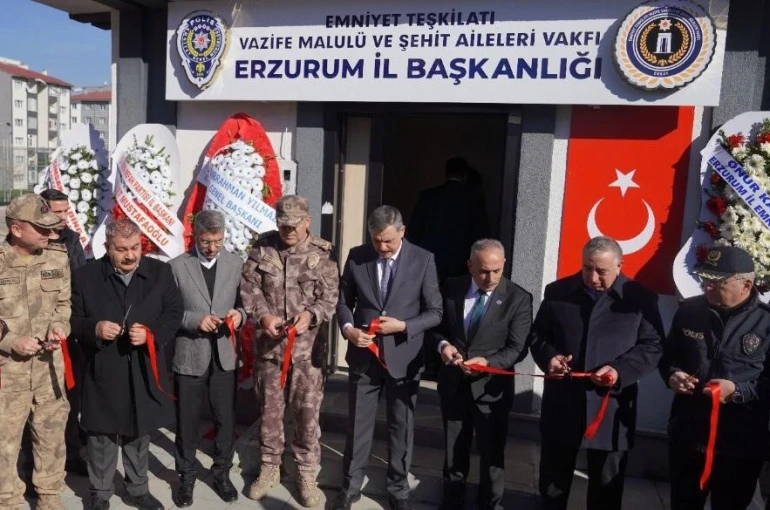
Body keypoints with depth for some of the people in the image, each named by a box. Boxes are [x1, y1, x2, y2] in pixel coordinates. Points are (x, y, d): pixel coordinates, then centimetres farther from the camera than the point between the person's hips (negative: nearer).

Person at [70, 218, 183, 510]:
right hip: (103, 372, -1)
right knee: (102, 436, 11)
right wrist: (94, 329, -20)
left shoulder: (160, 272, -1)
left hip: (143, 370, 2)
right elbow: (73, 319, 0)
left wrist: (151, 333, -17)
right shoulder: (85, 276, -4)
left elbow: (174, 312, 0)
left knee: (140, 434, 16)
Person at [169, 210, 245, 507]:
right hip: (189, 355, -2)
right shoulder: (177, 266, -5)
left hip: (224, 354, 2)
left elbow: (243, 302, 5)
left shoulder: (235, 263, 1)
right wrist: (194, 320, -20)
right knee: (187, 422, 12)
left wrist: (240, 314, -15)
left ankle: (222, 473, 31)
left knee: (226, 419, 12)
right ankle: (186, 477, 31)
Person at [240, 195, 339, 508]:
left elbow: (331, 296, -6)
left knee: (308, 411, 7)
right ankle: (269, 467, 33)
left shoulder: (323, 253, -4)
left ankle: (307, 472, 25)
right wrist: (263, 316, -16)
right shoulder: (263, 247, 1)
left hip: (308, 347, -2)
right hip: (269, 344, 2)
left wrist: (311, 314, -24)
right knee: (269, 409, 15)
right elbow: (248, 287, -1)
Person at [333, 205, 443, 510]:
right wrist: (348, 328, -13)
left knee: (402, 427, 13)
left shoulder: (423, 260, -8)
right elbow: (343, 301, 6)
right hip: (364, 355, 1)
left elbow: (435, 312, -5)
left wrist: (403, 326, -20)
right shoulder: (357, 256, -2)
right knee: (358, 425, 13)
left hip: (404, 357, -1)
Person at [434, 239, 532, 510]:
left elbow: (518, 348, -13)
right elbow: (438, 325, 9)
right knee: (454, 451, 19)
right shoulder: (452, 289, -2)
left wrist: (488, 362, -29)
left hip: (491, 387, -3)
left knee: (492, 454, 10)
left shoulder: (518, 298, -11)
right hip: (453, 384, 3)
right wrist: (443, 344, -13)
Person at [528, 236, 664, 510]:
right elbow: (536, 335, 10)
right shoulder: (557, 291, 3)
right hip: (561, 407, 2)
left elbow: (652, 346, -2)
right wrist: (548, 356, -11)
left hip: (610, 410, -2)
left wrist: (620, 370, -19)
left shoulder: (641, 299, -3)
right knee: (553, 480, 17)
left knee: (606, 487, 14)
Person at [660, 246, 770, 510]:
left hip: (740, 446, -3)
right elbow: (668, 356, 12)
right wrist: (672, 375, -8)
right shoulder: (689, 310, 1)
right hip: (686, 435, 3)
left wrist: (739, 391, -23)